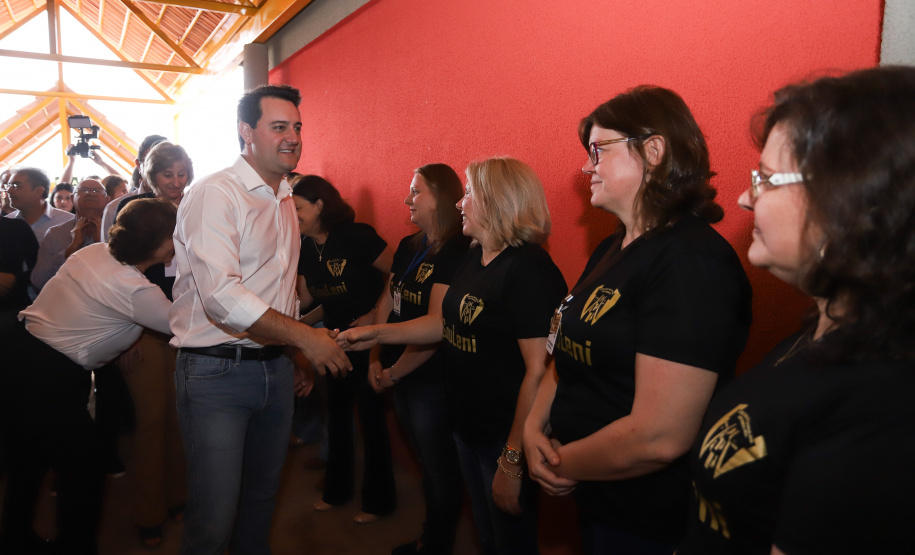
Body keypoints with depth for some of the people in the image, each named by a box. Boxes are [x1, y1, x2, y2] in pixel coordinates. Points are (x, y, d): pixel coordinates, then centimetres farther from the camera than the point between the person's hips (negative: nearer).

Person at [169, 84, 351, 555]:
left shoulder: (284, 199, 14)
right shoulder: (214, 194, -13)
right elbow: (220, 296, -25)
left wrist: (300, 355, 18)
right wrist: (305, 337, -22)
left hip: (276, 367, 8)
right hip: (217, 371, -7)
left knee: (262, 497, 20)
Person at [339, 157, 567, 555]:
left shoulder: (530, 271, -23)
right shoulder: (474, 259, 7)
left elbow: (539, 372, -26)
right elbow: (448, 323, 16)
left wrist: (513, 461, -25)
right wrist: (377, 334, 11)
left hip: (506, 440, -8)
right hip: (467, 428, 8)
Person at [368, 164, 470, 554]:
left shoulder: (455, 254, -19)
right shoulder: (408, 247, 8)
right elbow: (387, 302, 10)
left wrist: (394, 373, -13)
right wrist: (375, 359, 3)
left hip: (433, 381, -8)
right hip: (402, 377, 8)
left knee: (440, 471, 10)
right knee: (426, 464, 22)